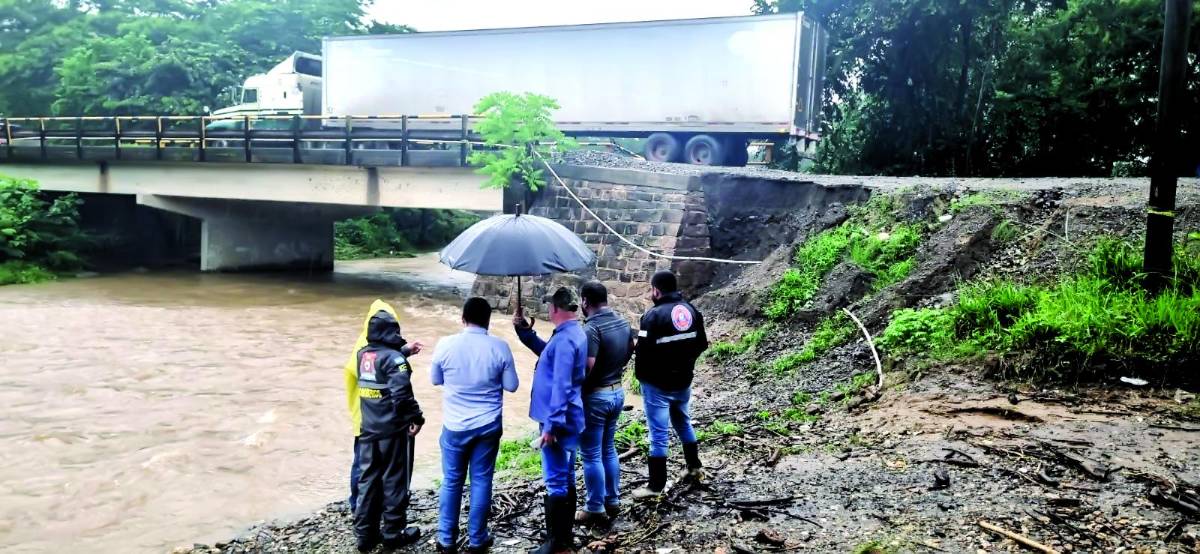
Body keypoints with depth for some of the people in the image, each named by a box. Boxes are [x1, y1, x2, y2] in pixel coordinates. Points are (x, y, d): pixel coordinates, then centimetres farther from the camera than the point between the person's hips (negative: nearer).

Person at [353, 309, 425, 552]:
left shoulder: (362, 354, 4)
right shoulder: (393, 358, -18)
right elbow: (401, 394, -26)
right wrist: (416, 417, -16)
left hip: (368, 430, 7)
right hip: (393, 430, -7)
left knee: (368, 480, 14)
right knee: (394, 481, 6)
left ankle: (365, 534, 20)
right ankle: (394, 534, 16)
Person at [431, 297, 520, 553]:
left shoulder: (446, 344, -10)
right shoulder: (499, 347, -11)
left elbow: (435, 380, 5)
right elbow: (511, 386, -2)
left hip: (455, 426, 0)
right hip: (488, 426, 0)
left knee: (451, 482, 12)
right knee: (481, 481, 11)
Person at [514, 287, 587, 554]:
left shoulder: (564, 340, -22)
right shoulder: (573, 333, 11)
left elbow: (561, 387, -26)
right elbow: (547, 353, 27)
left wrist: (550, 425, -24)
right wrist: (525, 331, 16)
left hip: (559, 422, -10)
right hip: (568, 420, 10)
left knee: (556, 483, -2)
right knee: (566, 479, 18)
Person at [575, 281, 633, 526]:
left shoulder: (591, 328, -23)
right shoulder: (623, 322, 3)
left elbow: (588, 367, -28)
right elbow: (629, 352, 17)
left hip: (595, 396, -8)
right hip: (617, 391, 8)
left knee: (591, 455, 4)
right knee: (608, 450, 20)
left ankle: (595, 509, 12)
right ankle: (613, 501, 28)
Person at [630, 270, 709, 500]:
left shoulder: (654, 315, -19)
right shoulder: (691, 310, 2)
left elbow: (643, 351, -21)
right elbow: (702, 344, 7)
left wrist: (641, 376, -5)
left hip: (658, 384, -6)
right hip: (683, 380, 7)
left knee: (659, 433, -1)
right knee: (683, 423, 26)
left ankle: (656, 485, 4)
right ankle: (695, 467, 37)